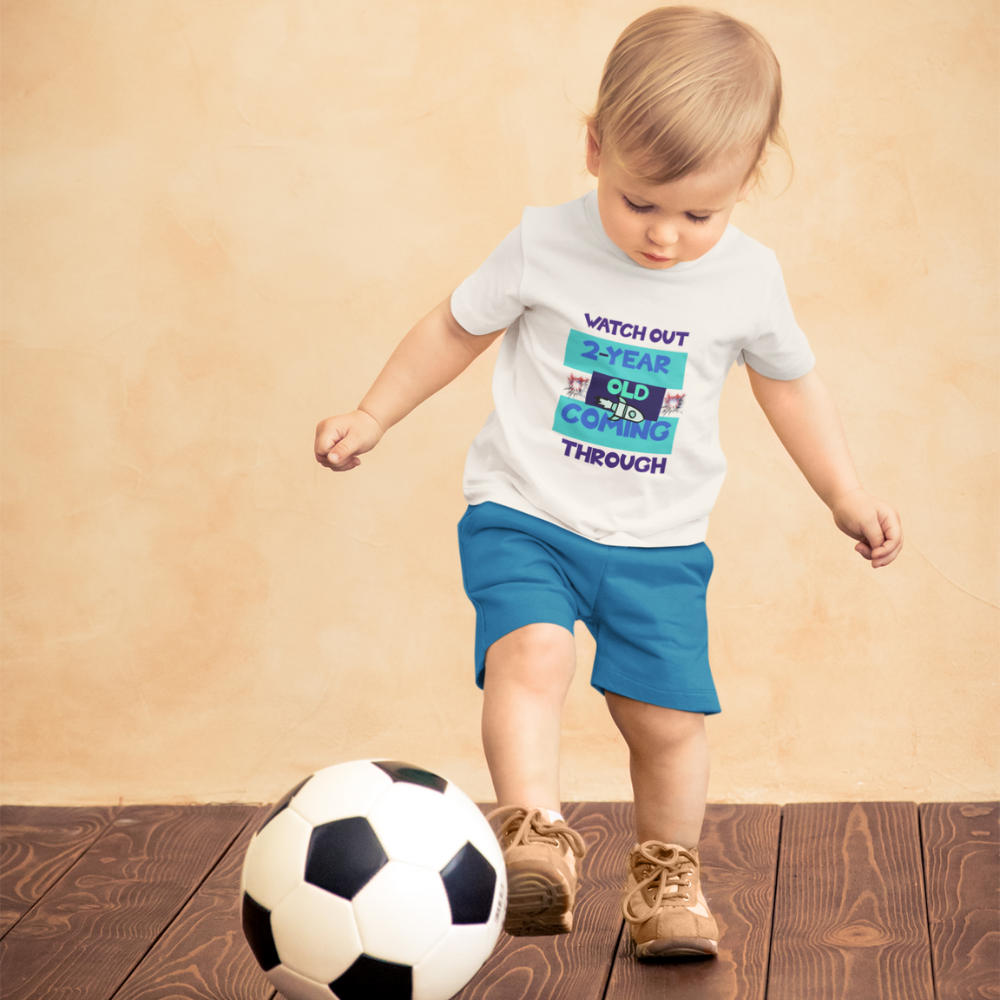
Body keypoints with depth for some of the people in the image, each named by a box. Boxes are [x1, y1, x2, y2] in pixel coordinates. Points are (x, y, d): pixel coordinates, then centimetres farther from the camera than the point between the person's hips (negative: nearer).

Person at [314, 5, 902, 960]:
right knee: (531, 650, -28)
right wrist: (371, 416, 8)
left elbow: (789, 382, 13)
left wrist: (846, 495, 16)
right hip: (524, 517, -2)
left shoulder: (749, 280, -5)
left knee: (667, 714, 3)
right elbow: (457, 327, 6)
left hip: (660, 543, 2)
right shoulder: (543, 247, -10)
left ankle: (666, 872, 25)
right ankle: (533, 836, -28)